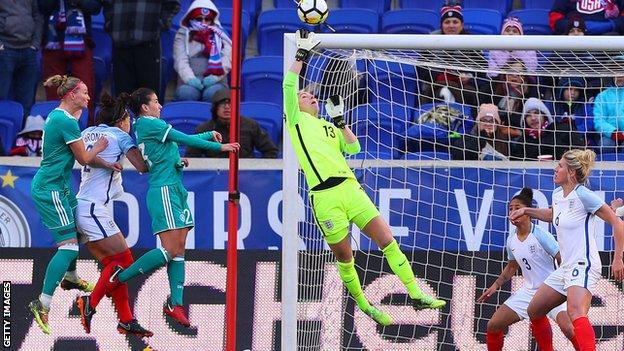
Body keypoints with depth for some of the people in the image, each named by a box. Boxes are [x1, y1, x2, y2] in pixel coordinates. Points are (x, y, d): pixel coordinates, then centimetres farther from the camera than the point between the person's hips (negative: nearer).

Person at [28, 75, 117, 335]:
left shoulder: (57, 116, 10)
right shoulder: (67, 122, -21)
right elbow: (84, 158, -14)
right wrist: (98, 147, 6)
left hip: (58, 186, 10)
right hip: (51, 189, -10)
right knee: (68, 245, -13)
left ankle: (69, 277, 49)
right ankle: (43, 303, -19)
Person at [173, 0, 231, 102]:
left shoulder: (220, 35, 18)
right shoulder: (182, 35, 17)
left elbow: (227, 60, 3)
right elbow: (181, 61, 3)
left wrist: (214, 77, -16)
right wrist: (190, 78, -18)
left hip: (215, 82, 0)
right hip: (189, 83, 0)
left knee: (212, 94, -36)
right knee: (186, 94, -35)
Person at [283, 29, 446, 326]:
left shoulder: (329, 127, 27)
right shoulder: (297, 120, 11)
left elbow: (353, 148, 17)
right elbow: (288, 86, -2)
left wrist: (340, 120, 14)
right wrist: (301, 55, 1)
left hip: (350, 188, 5)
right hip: (325, 196, -5)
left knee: (386, 240, -3)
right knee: (344, 256, 0)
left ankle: (416, 295, -2)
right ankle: (363, 305, 17)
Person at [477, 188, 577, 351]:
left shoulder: (540, 236, -17)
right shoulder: (511, 241, 4)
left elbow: (563, 260, -16)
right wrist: (495, 286, 14)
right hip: (528, 291, 7)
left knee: (568, 328, -29)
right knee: (493, 325, 1)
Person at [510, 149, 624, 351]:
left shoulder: (583, 195, -13)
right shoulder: (558, 194, 12)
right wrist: (526, 211, 29)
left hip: (583, 266, -10)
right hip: (566, 267, 10)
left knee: (575, 312, -34)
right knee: (534, 311, 17)